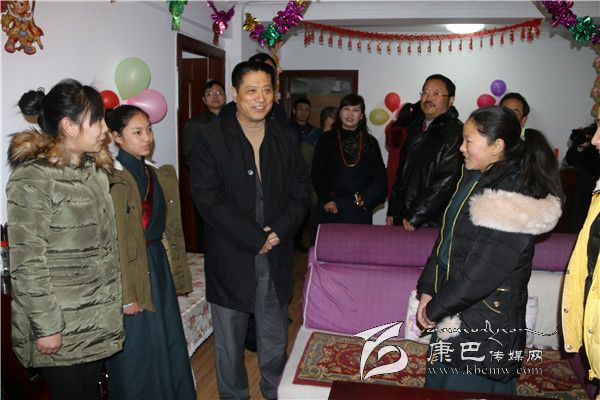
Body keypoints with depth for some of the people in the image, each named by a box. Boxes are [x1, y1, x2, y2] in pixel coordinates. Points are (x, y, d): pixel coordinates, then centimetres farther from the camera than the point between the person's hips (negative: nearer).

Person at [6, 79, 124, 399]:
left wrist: (118, 298, 14)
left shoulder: (94, 170, 8)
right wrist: (46, 326, -16)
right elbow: (27, 264, -18)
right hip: (60, 327, -7)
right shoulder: (32, 179, -17)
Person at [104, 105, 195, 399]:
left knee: (169, 344, 17)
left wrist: (177, 274, 12)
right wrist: (126, 296, -17)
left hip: (160, 266, 7)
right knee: (137, 351, 9)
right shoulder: (110, 179, -15)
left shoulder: (160, 176, 8)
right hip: (130, 269, -6)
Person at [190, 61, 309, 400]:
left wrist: (279, 232, -10)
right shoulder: (211, 139, -6)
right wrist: (255, 238, -15)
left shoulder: (286, 140, 8)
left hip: (276, 258, 3)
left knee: (275, 343, 16)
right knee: (229, 344, 11)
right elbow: (208, 200, -13)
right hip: (230, 259, -3)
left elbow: (300, 192, 7)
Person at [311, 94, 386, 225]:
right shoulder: (327, 139, 7)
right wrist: (326, 199, -7)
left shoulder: (370, 143, 10)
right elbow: (316, 174, 3)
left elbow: (380, 177, 7)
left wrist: (364, 198, -6)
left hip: (360, 209, 1)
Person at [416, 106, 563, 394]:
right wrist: (427, 290, 2)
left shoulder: (512, 201, -25)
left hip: (485, 322, -8)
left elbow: (481, 273, -24)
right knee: (440, 383, 22)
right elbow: (446, 238, 8)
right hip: (454, 311, 9)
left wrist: (435, 309, -13)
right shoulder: (476, 178, 4)